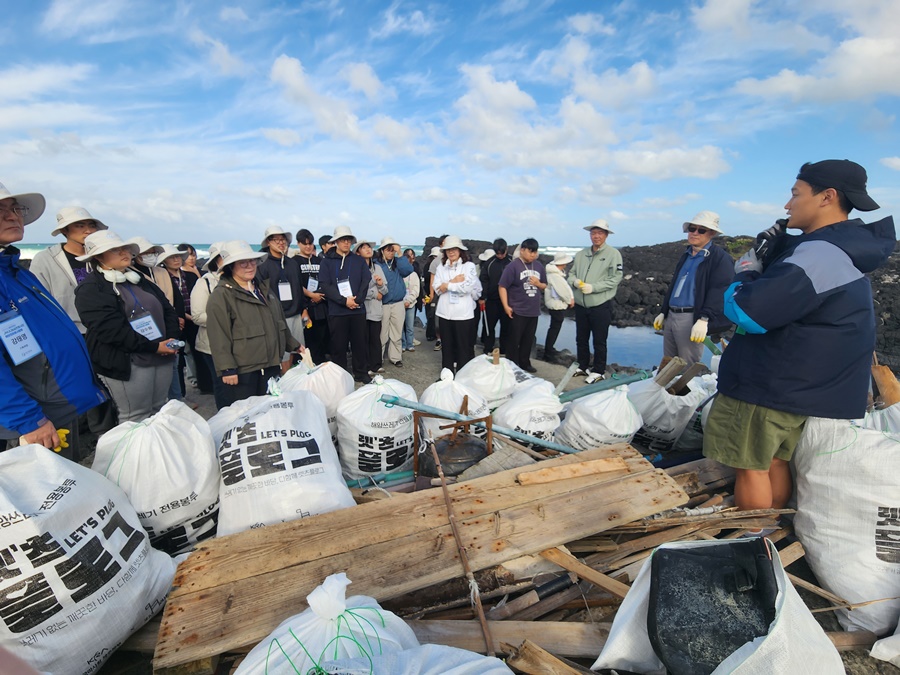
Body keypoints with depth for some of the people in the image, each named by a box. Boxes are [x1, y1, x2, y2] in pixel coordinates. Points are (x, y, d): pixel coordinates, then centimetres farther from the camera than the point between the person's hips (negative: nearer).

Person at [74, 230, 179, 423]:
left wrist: (172, 338, -4)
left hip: (162, 358, 7)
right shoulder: (90, 288, -6)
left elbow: (168, 310, 13)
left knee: (159, 413, 15)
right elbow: (111, 330, -18)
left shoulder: (140, 280, 16)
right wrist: (153, 347, -19)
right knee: (136, 419, 2)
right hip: (126, 363, -7)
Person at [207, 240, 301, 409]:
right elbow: (219, 336, -13)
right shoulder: (221, 295, -7)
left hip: (271, 365, 6)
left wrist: (293, 345, 27)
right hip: (242, 371, -6)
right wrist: (227, 369, -17)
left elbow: (279, 322, 25)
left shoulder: (264, 288, 16)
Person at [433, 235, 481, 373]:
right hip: (445, 313, 4)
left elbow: (467, 287, -15)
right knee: (447, 347, 13)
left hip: (463, 313, -4)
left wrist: (447, 285, -6)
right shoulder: (441, 267, 11)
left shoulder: (469, 266, -2)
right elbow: (437, 289, 1)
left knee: (465, 348, 2)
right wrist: (454, 281, -10)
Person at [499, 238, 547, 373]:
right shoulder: (513, 266, -10)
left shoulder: (539, 266, 7)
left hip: (534, 310, 6)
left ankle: (525, 363, 28)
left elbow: (544, 286, 17)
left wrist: (538, 284, -7)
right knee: (514, 340, 3)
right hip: (517, 310, -5)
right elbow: (502, 286, -12)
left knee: (529, 339, 14)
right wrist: (506, 306, -16)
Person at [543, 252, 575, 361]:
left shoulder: (558, 273, 10)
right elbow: (562, 290, -23)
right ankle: (548, 354, 5)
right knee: (554, 329, -3)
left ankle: (550, 349, 33)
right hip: (557, 305, -10)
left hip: (559, 305, 10)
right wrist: (570, 300, -9)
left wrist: (571, 298, -3)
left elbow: (566, 287, 9)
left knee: (554, 328, 20)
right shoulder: (554, 275, -23)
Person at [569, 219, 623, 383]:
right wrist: (575, 281, -9)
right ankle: (583, 366, 33)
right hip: (581, 305, 5)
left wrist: (593, 287, -19)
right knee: (581, 339, 16)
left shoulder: (613, 254, -6)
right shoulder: (581, 254, 9)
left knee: (599, 341, 5)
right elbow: (571, 273, 14)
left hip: (601, 306, -5)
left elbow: (615, 279, -13)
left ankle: (599, 371, 20)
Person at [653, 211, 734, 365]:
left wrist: (704, 319, -27)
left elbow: (719, 293, -18)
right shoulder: (686, 256, 19)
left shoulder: (720, 258, -7)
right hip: (671, 316, 8)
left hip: (692, 319, -8)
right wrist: (663, 312, 20)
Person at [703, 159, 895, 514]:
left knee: (750, 466, 2)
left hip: (766, 387, -10)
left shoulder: (820, 255, -21)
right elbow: (783, 296, 17)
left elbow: (745, 312, -28)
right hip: (800, 387, 10)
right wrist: (769, 260, 1)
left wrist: (747, 268, -10)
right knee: (775, 461, 18)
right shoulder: (844, 250, 14)